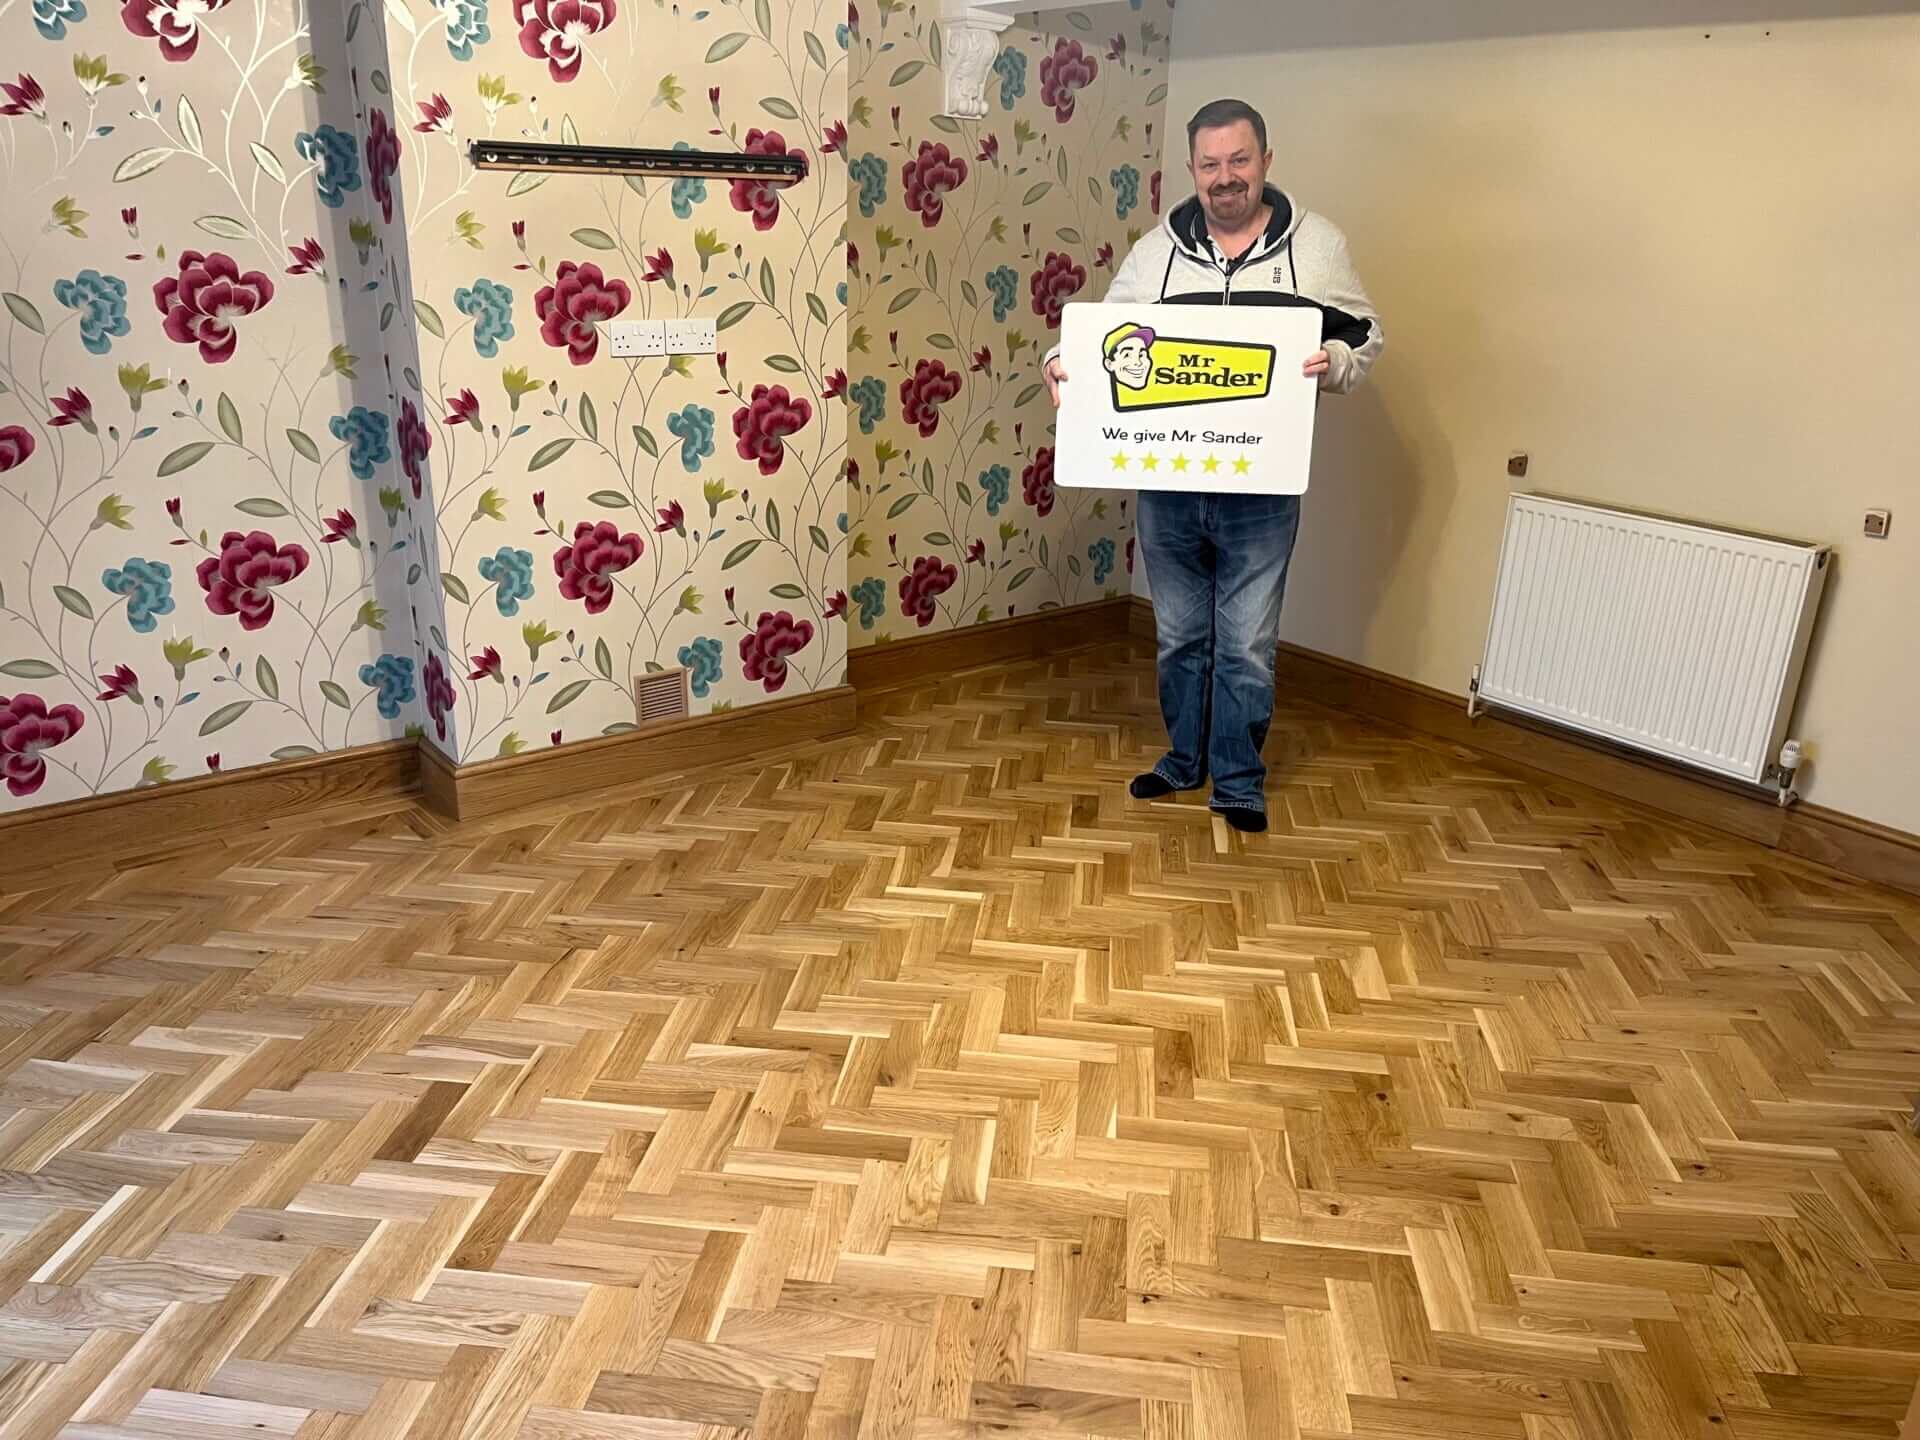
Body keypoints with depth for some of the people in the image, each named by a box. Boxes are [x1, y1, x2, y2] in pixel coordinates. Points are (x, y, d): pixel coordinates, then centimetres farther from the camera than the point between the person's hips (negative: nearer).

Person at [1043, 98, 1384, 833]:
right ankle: (1185, 758, 34)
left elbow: (1365, 336, 6)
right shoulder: (1155, 250, 5)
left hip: (1261, 491, -2)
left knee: (1247, 646, 4)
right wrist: (1063, 362, -12)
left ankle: (1239, 780, 22)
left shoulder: (1318, 244, 1)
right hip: (1166, 485, 2)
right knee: (1180, 637, 15)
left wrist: (1333, 360, -16)